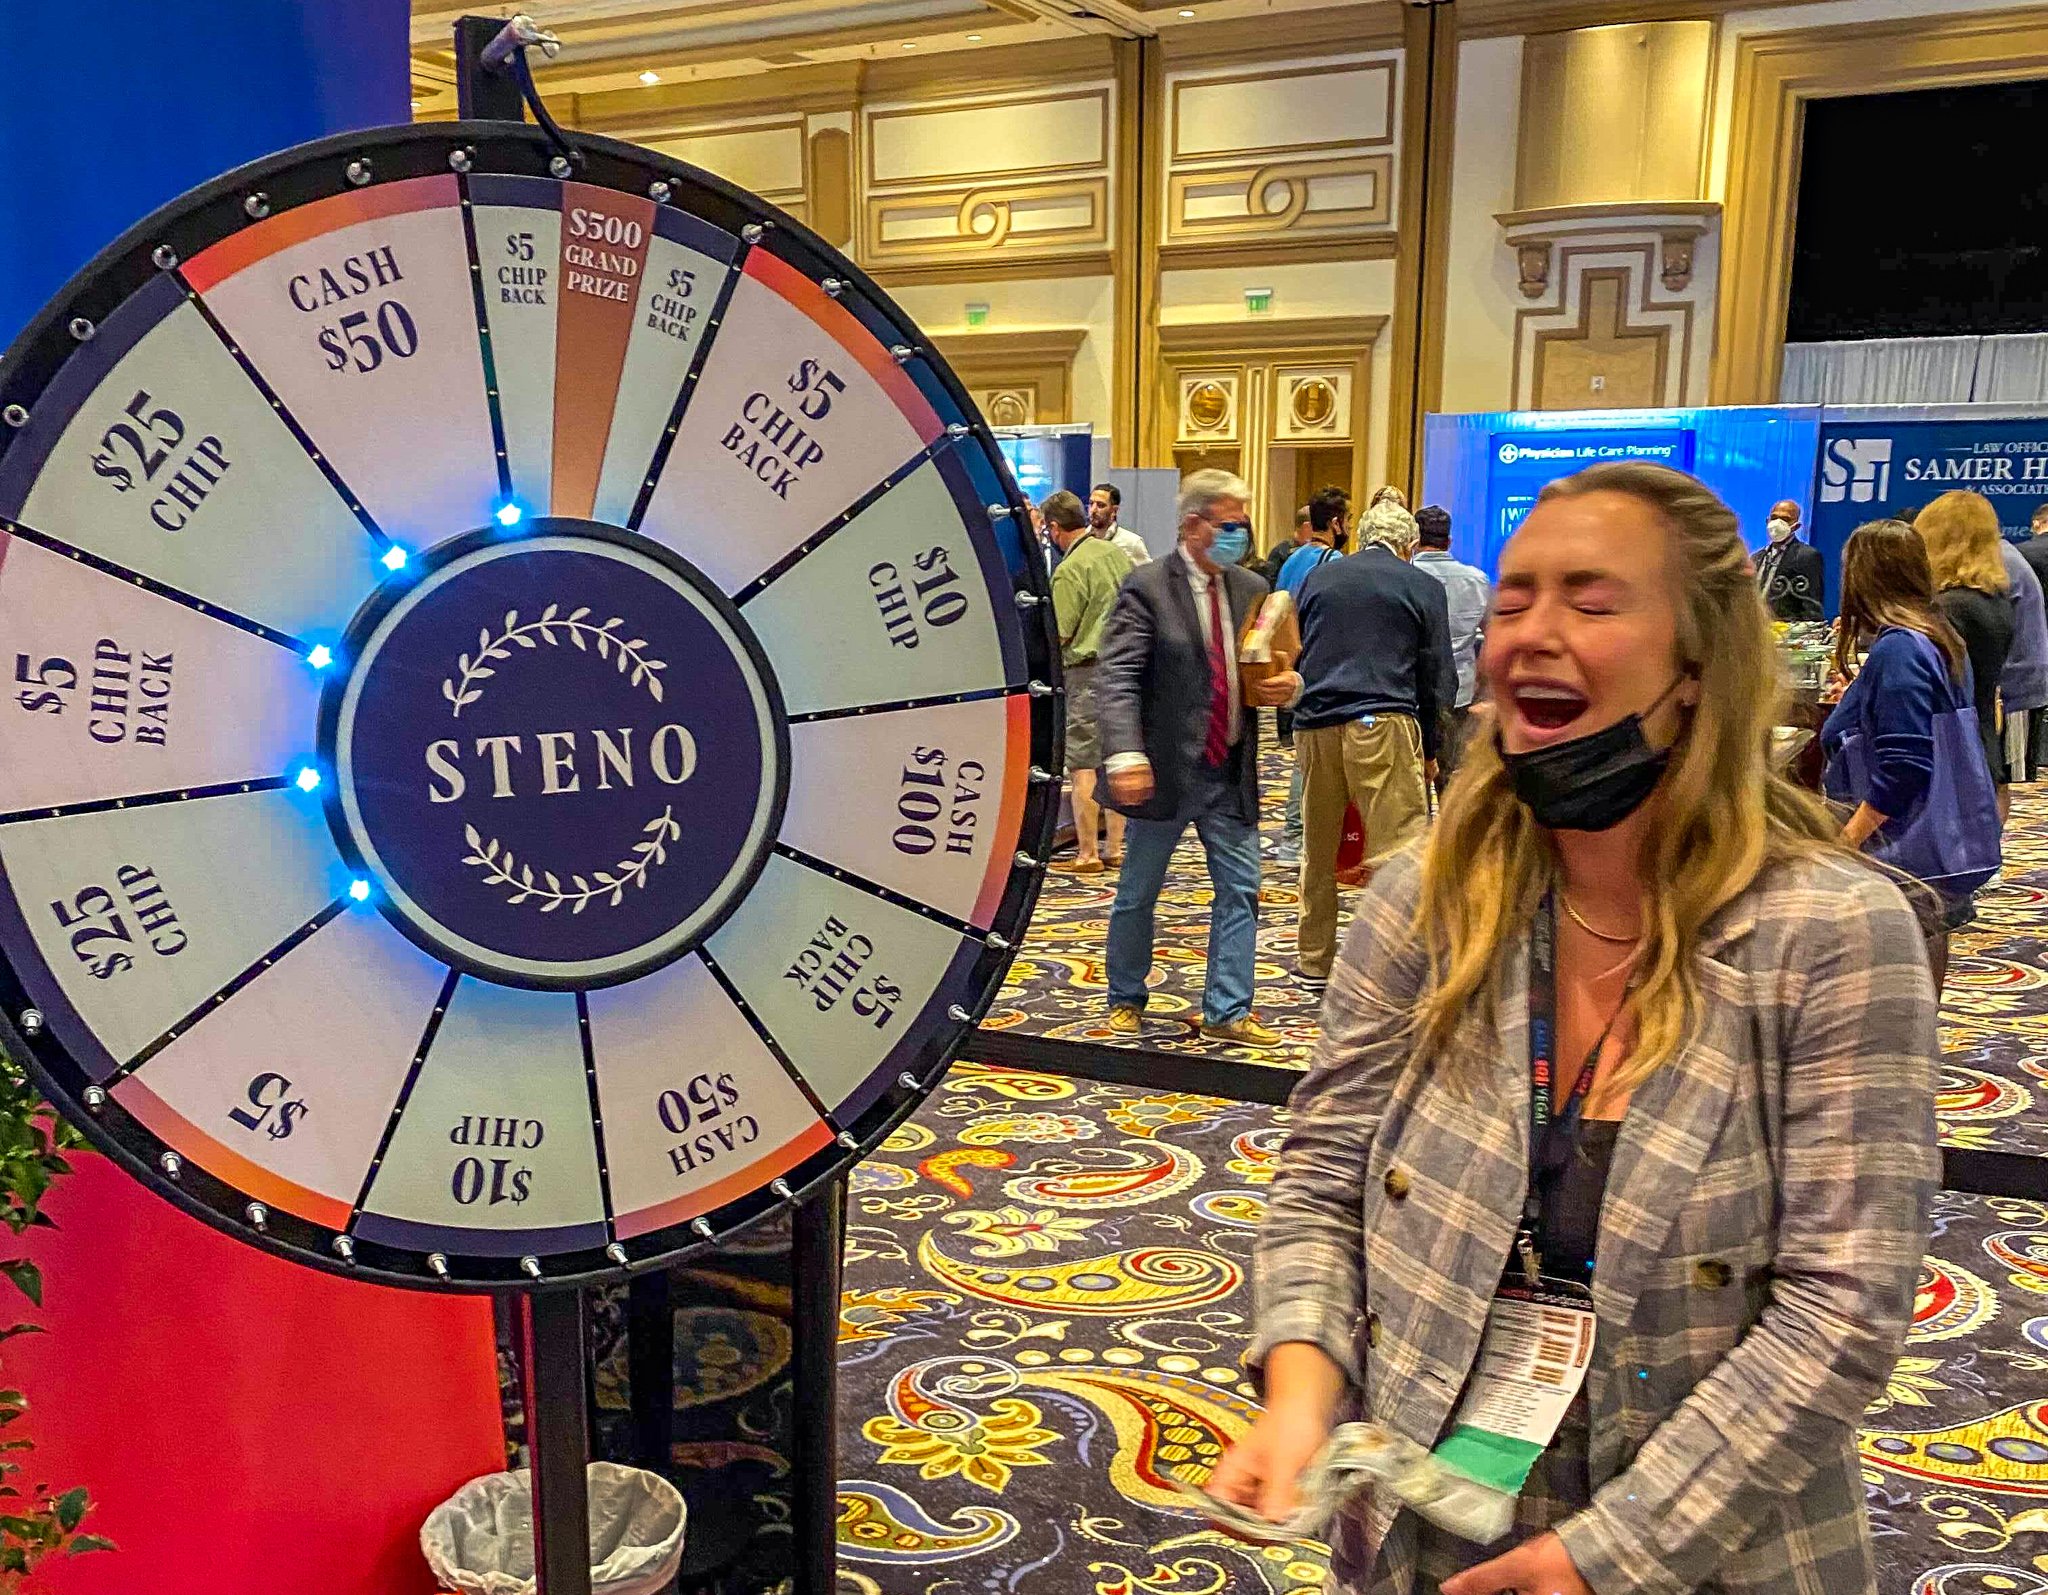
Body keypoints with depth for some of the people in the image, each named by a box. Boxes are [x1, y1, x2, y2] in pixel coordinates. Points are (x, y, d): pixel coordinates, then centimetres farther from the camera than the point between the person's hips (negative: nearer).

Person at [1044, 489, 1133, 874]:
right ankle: (1116, 848, 17)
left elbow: (1058, 635, -14)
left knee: (1082, 764, -3)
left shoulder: (1069, 571, -14)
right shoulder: (1116, 553, 9)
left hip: (1089, 670, -8)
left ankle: (1087, 853, -1)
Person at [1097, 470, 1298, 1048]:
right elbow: (1117, 677, -18)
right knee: (1137, 894, 9)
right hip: (1164, 770, -5)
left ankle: (1227, 1011, 15)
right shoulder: (1147, 587, -10)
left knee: (1240, 890, 5)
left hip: (1231, 773, 5)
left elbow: (1273, 664, 18)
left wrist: (1288, 683, -6)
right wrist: (1125, 754, -31)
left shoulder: (1251, 590, 8)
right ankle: (1126, 1000, 27)